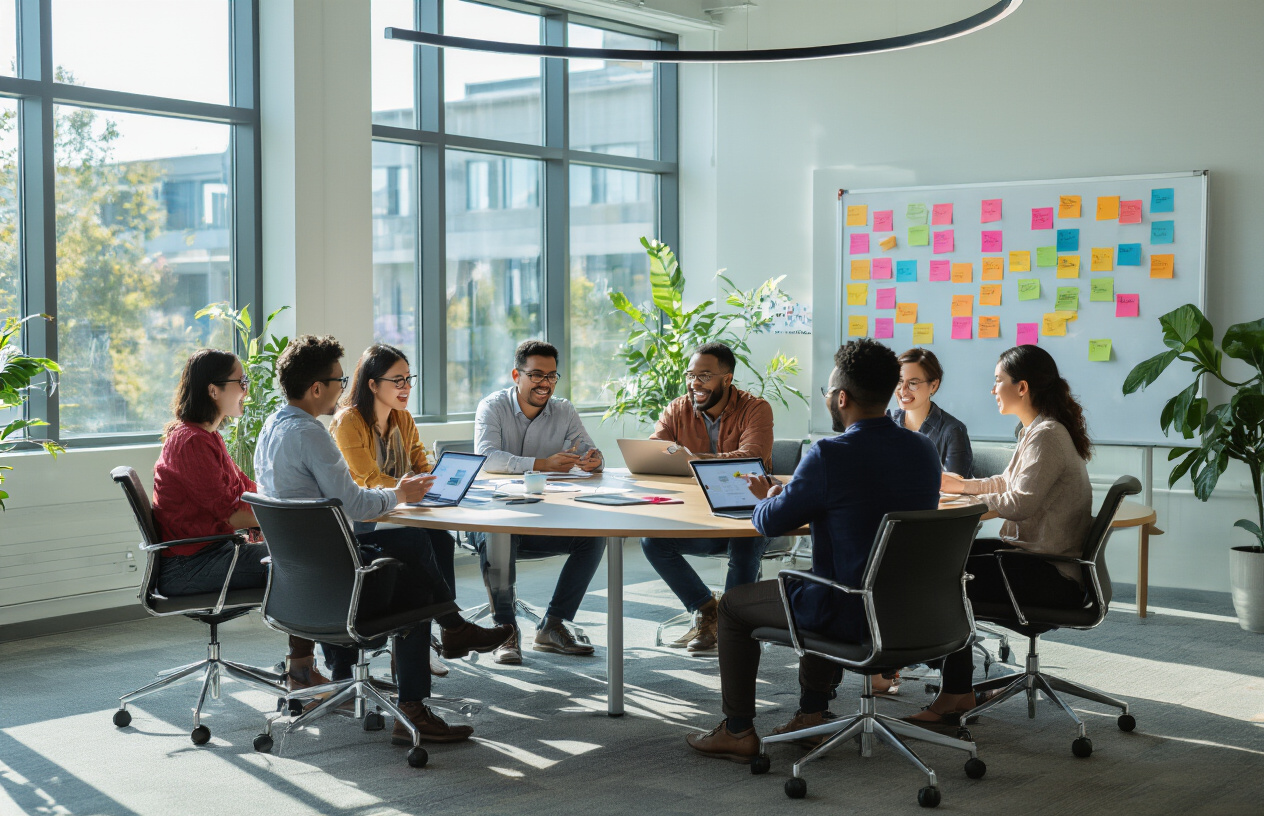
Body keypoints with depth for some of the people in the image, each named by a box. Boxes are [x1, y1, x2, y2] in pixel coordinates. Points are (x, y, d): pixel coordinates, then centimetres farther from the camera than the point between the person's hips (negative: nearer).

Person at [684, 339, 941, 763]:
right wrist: (790, 496, 20)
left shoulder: (830, 456, -22)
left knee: (733, 604, 16)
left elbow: (770, 523, -10)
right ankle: (812, 713, 42)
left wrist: (769, 499, 15)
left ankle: (737, 732, 24)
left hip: (852, 615, -7)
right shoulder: (924, 450, 0)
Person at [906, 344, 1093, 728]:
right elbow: (1009, 483, 27)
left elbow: (1021, 503, -24)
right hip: (1033, 551, 10)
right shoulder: (1038, 430, 15)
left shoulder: (1048, 436, -17)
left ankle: (956, 694, -5)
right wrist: (961, 484, 22)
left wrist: (969, 500, -11)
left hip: (1053, 573, -10)